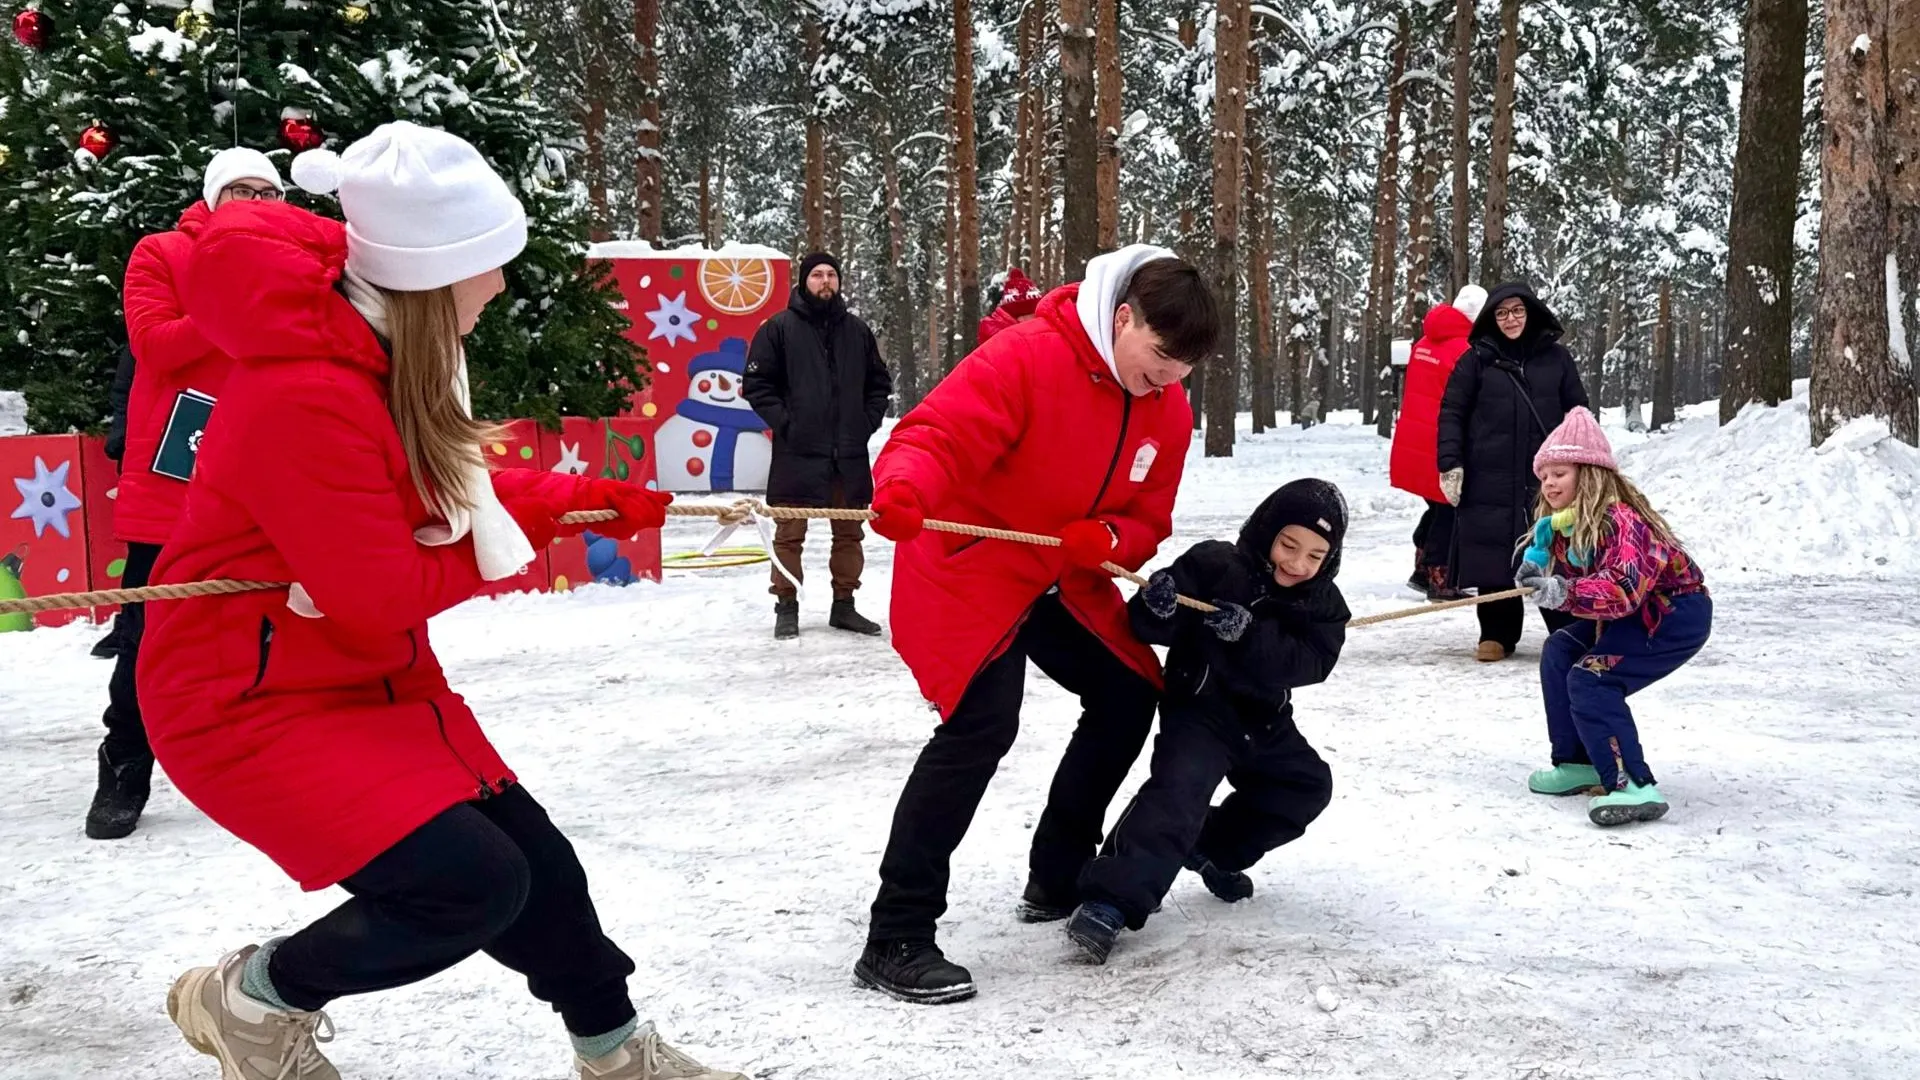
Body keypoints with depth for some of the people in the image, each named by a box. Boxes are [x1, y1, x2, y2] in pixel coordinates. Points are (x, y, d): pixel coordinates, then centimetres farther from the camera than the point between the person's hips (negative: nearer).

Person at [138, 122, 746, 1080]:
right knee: (473, 883, -17)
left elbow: (454, 492, 15)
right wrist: (497, 543, -8)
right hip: (251, 699, -9)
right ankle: (250, 1002, 8)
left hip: (368, 676, 9)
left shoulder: (380, 346, 0)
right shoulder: (305, 397, -30)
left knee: (536, 862, 10)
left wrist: (603, 500, 14)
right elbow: (382, 595, -25)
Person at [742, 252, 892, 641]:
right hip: (798, 452, -4)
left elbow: (879, 382, 19)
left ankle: (844, 605, 21)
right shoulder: (779, 328, -1)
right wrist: (783, 422, -9)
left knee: (850, 531, 10)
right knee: (790, 532, -1)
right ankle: (787, 608, 8)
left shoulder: (857, 331, 11)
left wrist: (867, 422, 6)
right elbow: (756, 383, -2)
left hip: (849, 454, 4)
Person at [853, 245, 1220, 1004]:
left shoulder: (1169, 412, -2)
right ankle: (894, 940, -17)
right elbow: (937, 434, -33)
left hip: (1064, 580, 9)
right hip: (967, 568, -9)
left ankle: (1058, 880, 30)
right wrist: (904, 490, -55)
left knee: (1128, 695, 12)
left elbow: (1147, 523, 2)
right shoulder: (1026, 358, -25)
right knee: (981, 725, -24)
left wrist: (1106, 540, -22)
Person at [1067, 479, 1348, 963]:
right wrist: (1157, 607, -46)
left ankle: (1215, 850, 28)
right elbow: (1150, 629, -21)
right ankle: (1110, 900, -32)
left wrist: (1248, 633, -36)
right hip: (1199, 708, -7)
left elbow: (1313, 661, -21)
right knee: (1179, 791, -26)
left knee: (1308, 785, 14)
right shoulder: (1213, 565, -17)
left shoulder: (1321, 602, -3)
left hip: (1265, 722, 7)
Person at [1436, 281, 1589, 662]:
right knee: (1493, 557, 1)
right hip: (1489, 479, -1)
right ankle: (1497, 635, 12)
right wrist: (1450, 463, -6)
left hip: (1546, 478, 1)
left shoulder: (1556, 358, 9)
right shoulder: (1477, 360, 4)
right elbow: (1452, 412, 3)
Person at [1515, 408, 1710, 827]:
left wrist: (1565, 593, -47)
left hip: (1678, 615, -10)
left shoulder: (1620, 520, -27)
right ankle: (1578, 763, 12)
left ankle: (1634, 787, -27)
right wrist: (1538, 573, -16)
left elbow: (1624, 589, -38)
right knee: (1560, 653, 4)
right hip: (1633, 615, 10)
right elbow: (1568, 580, 5)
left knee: (1590, 680, -22)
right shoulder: (1564, 525, 3)